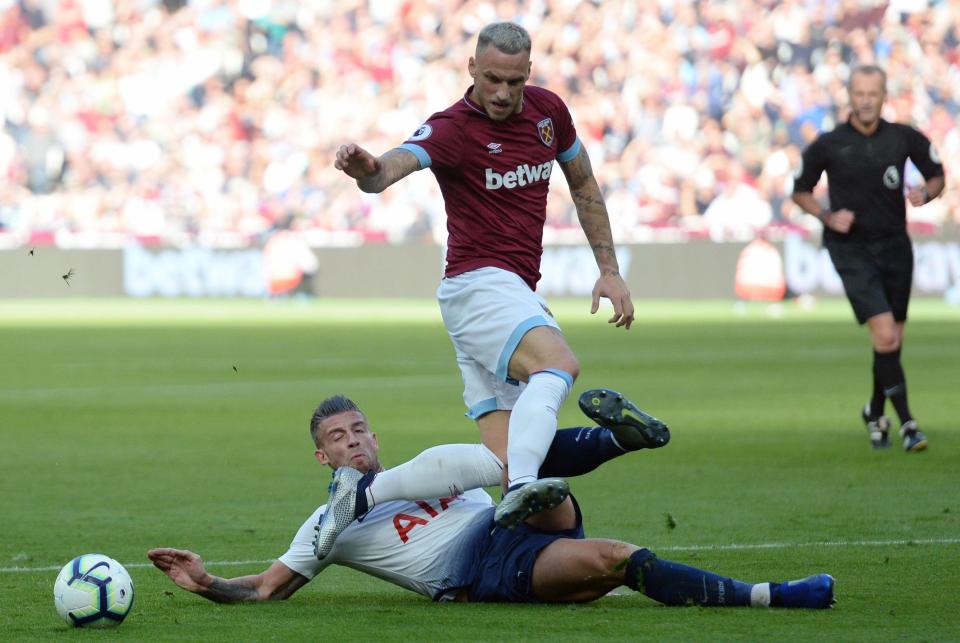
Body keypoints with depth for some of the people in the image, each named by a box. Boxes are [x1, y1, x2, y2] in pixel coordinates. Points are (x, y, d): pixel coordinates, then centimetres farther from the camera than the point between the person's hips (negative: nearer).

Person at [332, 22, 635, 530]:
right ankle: (520, 489, -54)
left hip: (515, 293, 8)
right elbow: (399, 162, -32)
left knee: (507, 462, -3)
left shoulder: (547, 110, 8)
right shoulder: (452, 128, -12)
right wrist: (369, 171, -56)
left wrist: (609, 270, 17)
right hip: (480, 284, -8)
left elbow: (583, 186, 22)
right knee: (558, 365, -36)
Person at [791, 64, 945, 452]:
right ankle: (905, 420, -11)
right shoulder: (827, 146, -7)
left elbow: (937, 176, 11)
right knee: (885, 334, -17)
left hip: (894, 245, 3)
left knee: (892, 339, 9)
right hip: (851, 249, -3)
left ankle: (875, 413, 32)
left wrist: (926, 192, -12)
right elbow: (800, 192, 6)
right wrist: (828, 217, -11)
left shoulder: (905, 139, -2)